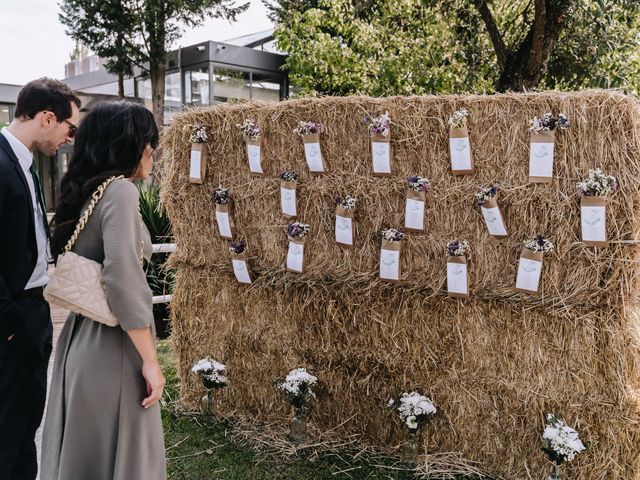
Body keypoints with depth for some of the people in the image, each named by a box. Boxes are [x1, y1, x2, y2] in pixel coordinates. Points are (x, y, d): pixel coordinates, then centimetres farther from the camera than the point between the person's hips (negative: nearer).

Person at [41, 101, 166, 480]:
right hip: (111, 345, -8)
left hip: (82, 337, 8)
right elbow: (123, 280, -23)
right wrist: (150, 360, -18)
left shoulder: (84, 190, 11)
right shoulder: (120, 190, -15)